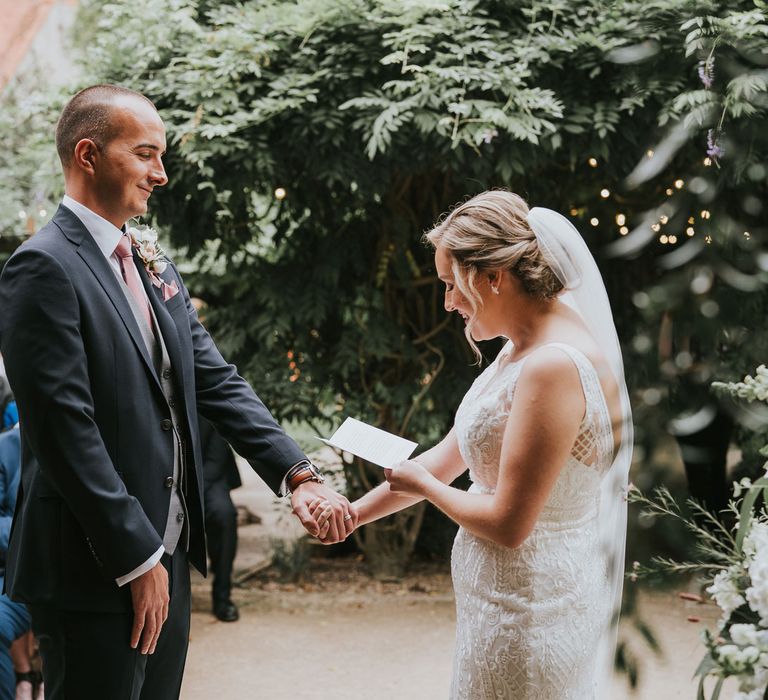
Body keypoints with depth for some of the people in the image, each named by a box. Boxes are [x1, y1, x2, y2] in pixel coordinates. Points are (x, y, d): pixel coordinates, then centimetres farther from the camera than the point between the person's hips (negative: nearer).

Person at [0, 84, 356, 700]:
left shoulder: (154, 266, 13)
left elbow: (216, 383, 11)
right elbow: (65, 428, -19)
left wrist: (297, 475, -2)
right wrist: (137, 560, -17)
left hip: (168, 553, 8)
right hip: (96, 572, -8)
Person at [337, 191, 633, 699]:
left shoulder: (553, 367, -25)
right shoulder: (522, 351, 6)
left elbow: (507, 524, -23)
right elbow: (450, 456, 13)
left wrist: (422, 484, -7)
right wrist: (353, 514, 14)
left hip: (527, 607, -9)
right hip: (511, 595, 9)